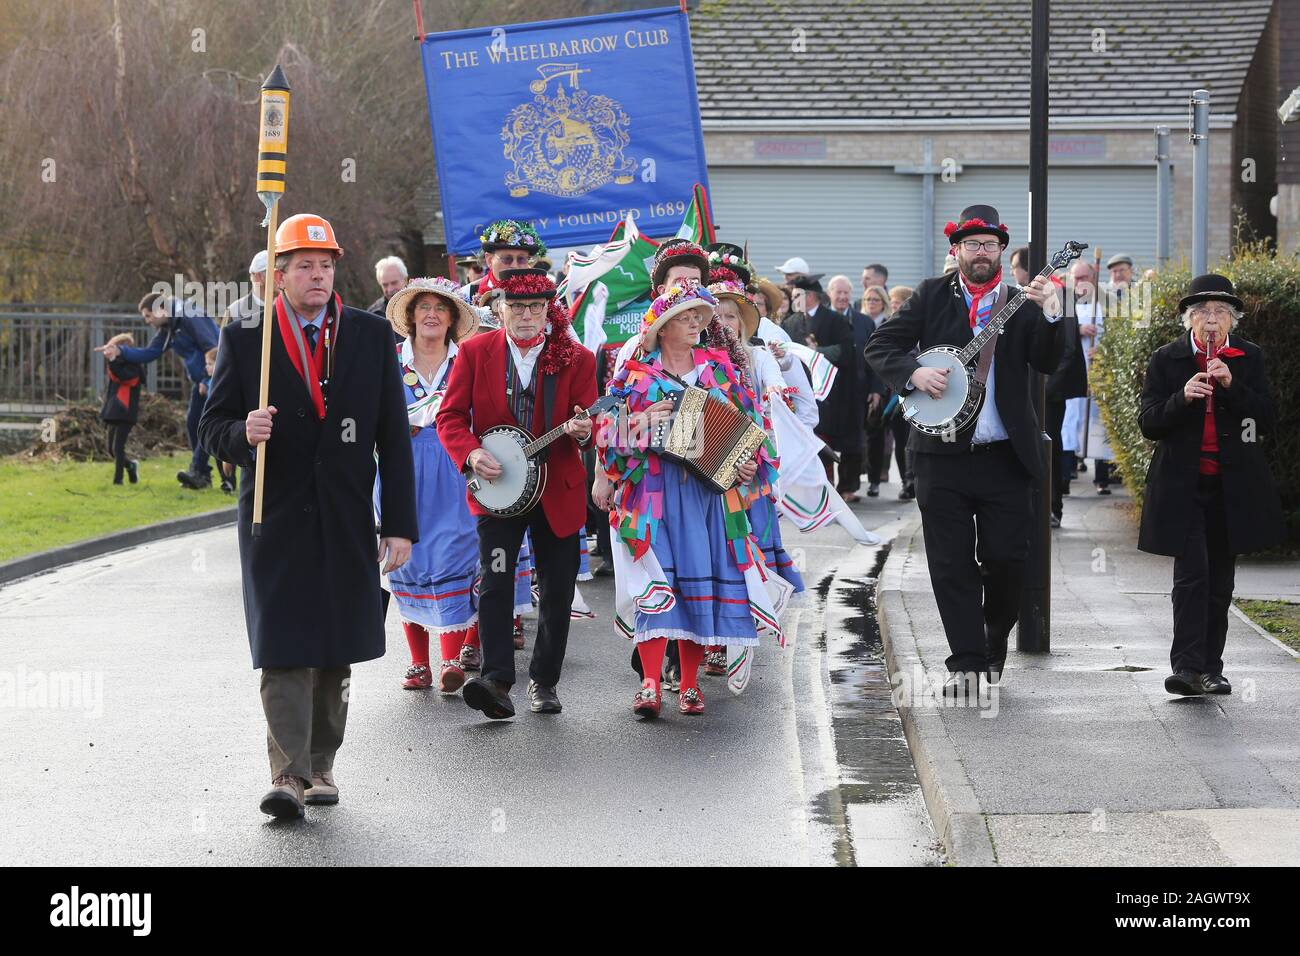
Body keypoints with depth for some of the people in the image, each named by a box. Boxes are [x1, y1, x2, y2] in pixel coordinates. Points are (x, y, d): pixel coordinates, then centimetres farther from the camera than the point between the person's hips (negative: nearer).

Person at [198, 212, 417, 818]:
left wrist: (400, 524, 0)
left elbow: (394, 437, 4)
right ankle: (288, 774, -9)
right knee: (282, 652, -8)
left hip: (347, 521, 2)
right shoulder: (244, 338, 1)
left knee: (335, 653, 9)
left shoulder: (371, 336, 5)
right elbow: (214, 426, 4)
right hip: (276, 517, -2)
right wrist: (243, 434, -21)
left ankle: (320, 765, 22)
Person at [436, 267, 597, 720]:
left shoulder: (577, 359, 0)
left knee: (557, 593, 6)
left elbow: (590, 423, -2)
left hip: (558, 491, 1)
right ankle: (497, 681, -20)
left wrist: (582, 432, -27)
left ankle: (544, 681, 21)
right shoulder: (475, 352, 0)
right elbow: (450, 416, 1)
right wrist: (470, 453, -17)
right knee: (494, 583, -16)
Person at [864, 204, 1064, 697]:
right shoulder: (932, 296, 7)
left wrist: (1050, 313, -21)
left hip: (1004, 456, 0)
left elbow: (1048, 362, -6)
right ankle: (968, 664, 7)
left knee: (1006, 558, 1)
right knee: (952, 564, 0)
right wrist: (912, 373, -13)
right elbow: (879, 346, 5)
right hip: (942, 453, 0)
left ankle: (994, 644, 26)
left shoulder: (1022, 305, 6)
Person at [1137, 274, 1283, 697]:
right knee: (1191, 574, -15)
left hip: (1231, 487, 3)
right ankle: (1187, 667, -18)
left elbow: (1267, 420, -2)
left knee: (1220, 582, 9)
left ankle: (1211, 669, 17)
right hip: (1183, 485, -2)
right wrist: (1182, 397, -20)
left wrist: (1232, 385, -15)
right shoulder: (1166, 360, 1)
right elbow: (1149, 424, -3)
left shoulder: (1249, 358, 6)